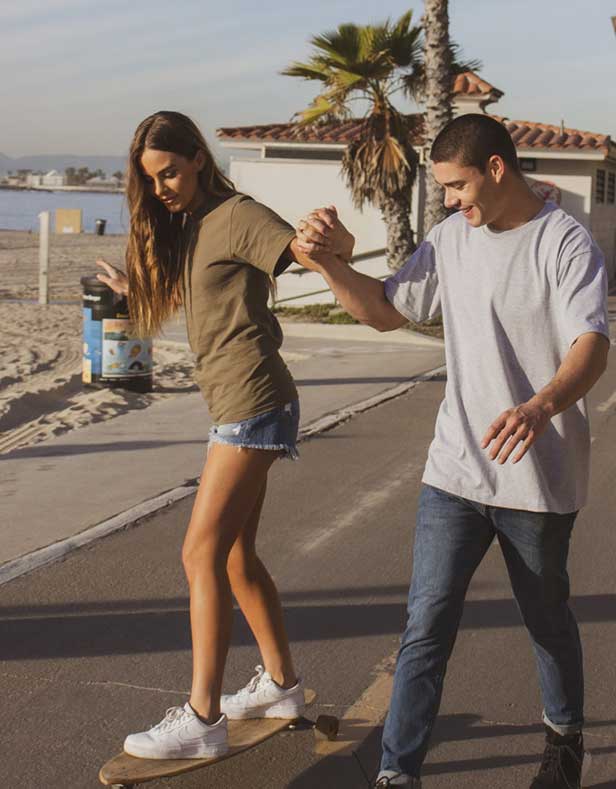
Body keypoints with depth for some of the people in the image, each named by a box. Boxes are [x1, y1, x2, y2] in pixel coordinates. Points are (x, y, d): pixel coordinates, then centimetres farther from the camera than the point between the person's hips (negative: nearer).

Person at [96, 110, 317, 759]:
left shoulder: (235, 216, -8)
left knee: (203, 553, -11)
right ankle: (280, 683, 27)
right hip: (233, 407, 10)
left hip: (252, 402, -10)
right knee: (235, 554, 14)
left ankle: (202, 719, -7)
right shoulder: (181, 228, 17)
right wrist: (135, 289, 29)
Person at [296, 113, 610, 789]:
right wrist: (329, 262, -4)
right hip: (455, 472, 4)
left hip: (539, 476, -4)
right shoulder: (451, 238, 7)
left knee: (548, 620, 17)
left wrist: (541, 407, -44)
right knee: (427, 624, -1)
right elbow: (385, 311, 14)